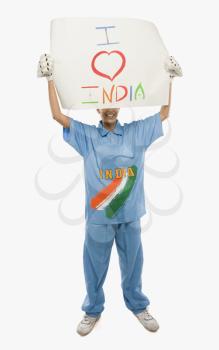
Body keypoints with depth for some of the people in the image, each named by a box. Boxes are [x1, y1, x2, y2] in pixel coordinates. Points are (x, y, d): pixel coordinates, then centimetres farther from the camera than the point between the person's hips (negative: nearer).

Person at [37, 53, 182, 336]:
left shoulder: (136, 132, 5)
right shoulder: (87, 135, 2)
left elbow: (164, 113, 10)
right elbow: (57, 115, -3)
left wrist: (170, 79, 9)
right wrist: (50, 79, -5)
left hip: (130, 213, 1)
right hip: (98, 215, -1)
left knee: (132, 264, 17)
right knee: (95, 266, 13)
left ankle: (138, 305, 40)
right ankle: (93, 310, 35)